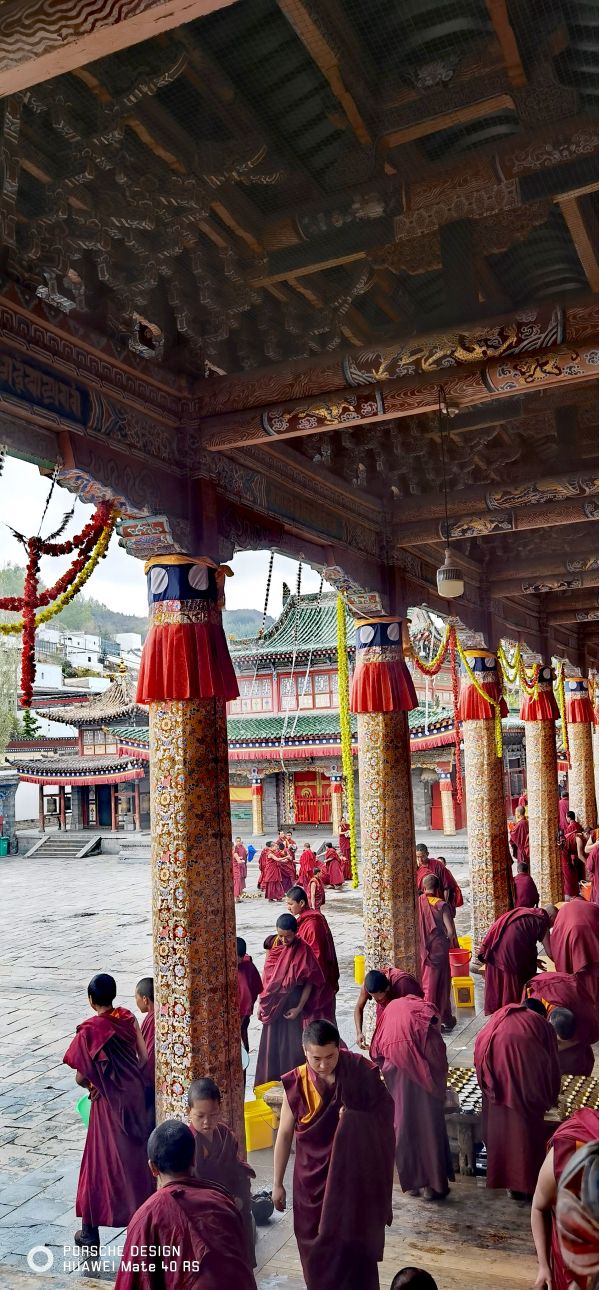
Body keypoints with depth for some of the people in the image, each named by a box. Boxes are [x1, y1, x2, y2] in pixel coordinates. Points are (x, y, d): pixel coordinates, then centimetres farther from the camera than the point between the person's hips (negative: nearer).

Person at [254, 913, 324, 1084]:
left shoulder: (302, 950, -14)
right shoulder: (272, 945, -1)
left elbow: (309, 982, -11)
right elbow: (266, 975, 6)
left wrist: (299, 1008, -14)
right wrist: (261, 1003, 7)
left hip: (292, 1003, -4)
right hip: (272, 1004, 4)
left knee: (291, 1044, 2)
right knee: (270, 1043, 11)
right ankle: (270, 1082, 26)